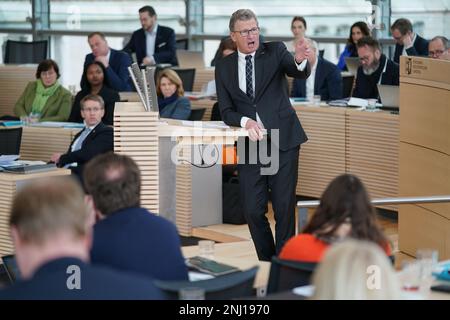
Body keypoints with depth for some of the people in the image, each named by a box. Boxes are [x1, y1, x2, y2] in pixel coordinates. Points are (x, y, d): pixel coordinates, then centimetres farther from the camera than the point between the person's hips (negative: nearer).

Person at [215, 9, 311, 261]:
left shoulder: (275, 52, 1)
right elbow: (226, 111, 5)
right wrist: (246, 121, -17)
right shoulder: (224, 67, 8)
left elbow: (301, 73, -16)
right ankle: (266, 262, 20)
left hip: (283, 141, -2)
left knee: (285, 208, -1)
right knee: (253, 211, 2)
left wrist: (300, 60, -40)